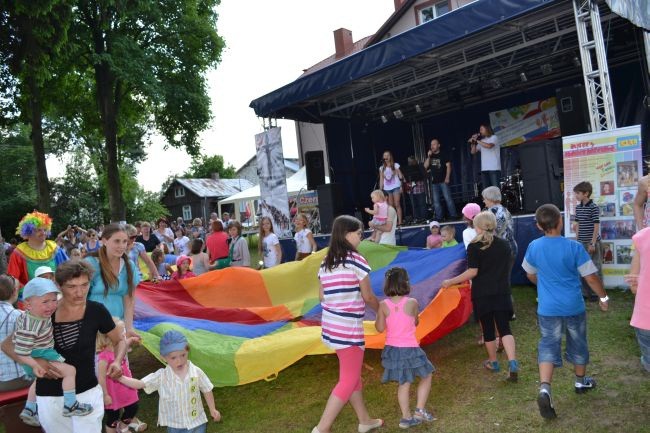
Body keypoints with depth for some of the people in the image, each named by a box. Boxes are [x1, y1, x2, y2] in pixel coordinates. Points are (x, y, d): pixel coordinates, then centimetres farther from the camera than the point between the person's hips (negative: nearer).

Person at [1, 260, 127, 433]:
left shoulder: (96, 311, -11)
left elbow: (119, 341, 3)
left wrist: (117, 362, -18)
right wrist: (35, 362, -21)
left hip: (88, 392, -1)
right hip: (50, 396, 1)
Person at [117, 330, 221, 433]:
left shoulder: (196, 372, -16)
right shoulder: (161, 376, -16)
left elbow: (207, 390, -3)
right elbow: (140, 383, -18)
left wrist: (212, 409, 4)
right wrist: (120, 378, -31)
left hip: (196, 422, -1)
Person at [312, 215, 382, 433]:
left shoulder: (326, 262, 8)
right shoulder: (356, 259, -13)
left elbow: (322, 296, 10)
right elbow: (368, 296, -6)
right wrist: (381, 310, 12)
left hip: (332, 325, 8)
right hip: (349, 328, -8)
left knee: (352, 374, 21)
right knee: (348, 380, 5)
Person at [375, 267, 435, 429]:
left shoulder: (383, 305, -9)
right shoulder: (412, 303, -13)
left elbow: (380, 328, -2)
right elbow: (415, 323, 4)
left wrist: (378, 316, 14)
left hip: (392, 349, 3)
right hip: (410, 349, -3)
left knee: (404, 383, 15)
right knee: (426, 376, 18)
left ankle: (407, 417, 21)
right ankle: (420, 410, 15)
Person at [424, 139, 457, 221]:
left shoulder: (443, 155, 2)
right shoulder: (430, 156, 14)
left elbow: (448, 166, -4)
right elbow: (425, 166, 5)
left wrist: (447, 177, -14)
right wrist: (428, 156, -6)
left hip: (443, 181, -5)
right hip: (434, 182, 5)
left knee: (448, 198, -8)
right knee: (436, 201, 4)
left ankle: (453, 215, -3)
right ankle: (439, 217, 9)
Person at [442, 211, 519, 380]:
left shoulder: (474, 246, -11)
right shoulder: (504, 244, 5)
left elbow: (473, 272, -14)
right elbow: (504, 267, 15)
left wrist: (451, 281, -8)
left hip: (482, 294, -3)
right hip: (502, 293, 3)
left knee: (487, 328, 11)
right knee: (504, 328, 5)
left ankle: (493, 363, 27)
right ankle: (513, 363, -12)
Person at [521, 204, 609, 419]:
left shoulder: (534, 247, -7)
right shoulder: (573, 247, -16)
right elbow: (591, 277, -10)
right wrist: (604, 297, 7)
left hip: (548, 308, 1)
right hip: (573, 307, -1)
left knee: (548, 347, 5)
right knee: (578, 345, 20)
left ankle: (544, 389, -14)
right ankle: (581, 381, 41)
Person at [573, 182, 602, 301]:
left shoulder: (594, 207, -13)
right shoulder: (578, 207, 7)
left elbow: (596, 227, -14)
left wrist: (593, 243, -16)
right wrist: (577, 239, 11)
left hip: (592, 242, -7)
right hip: (581, 243, 7)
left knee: (595, 268, 4)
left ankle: (596, 293, 14)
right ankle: (585, 292, 22)